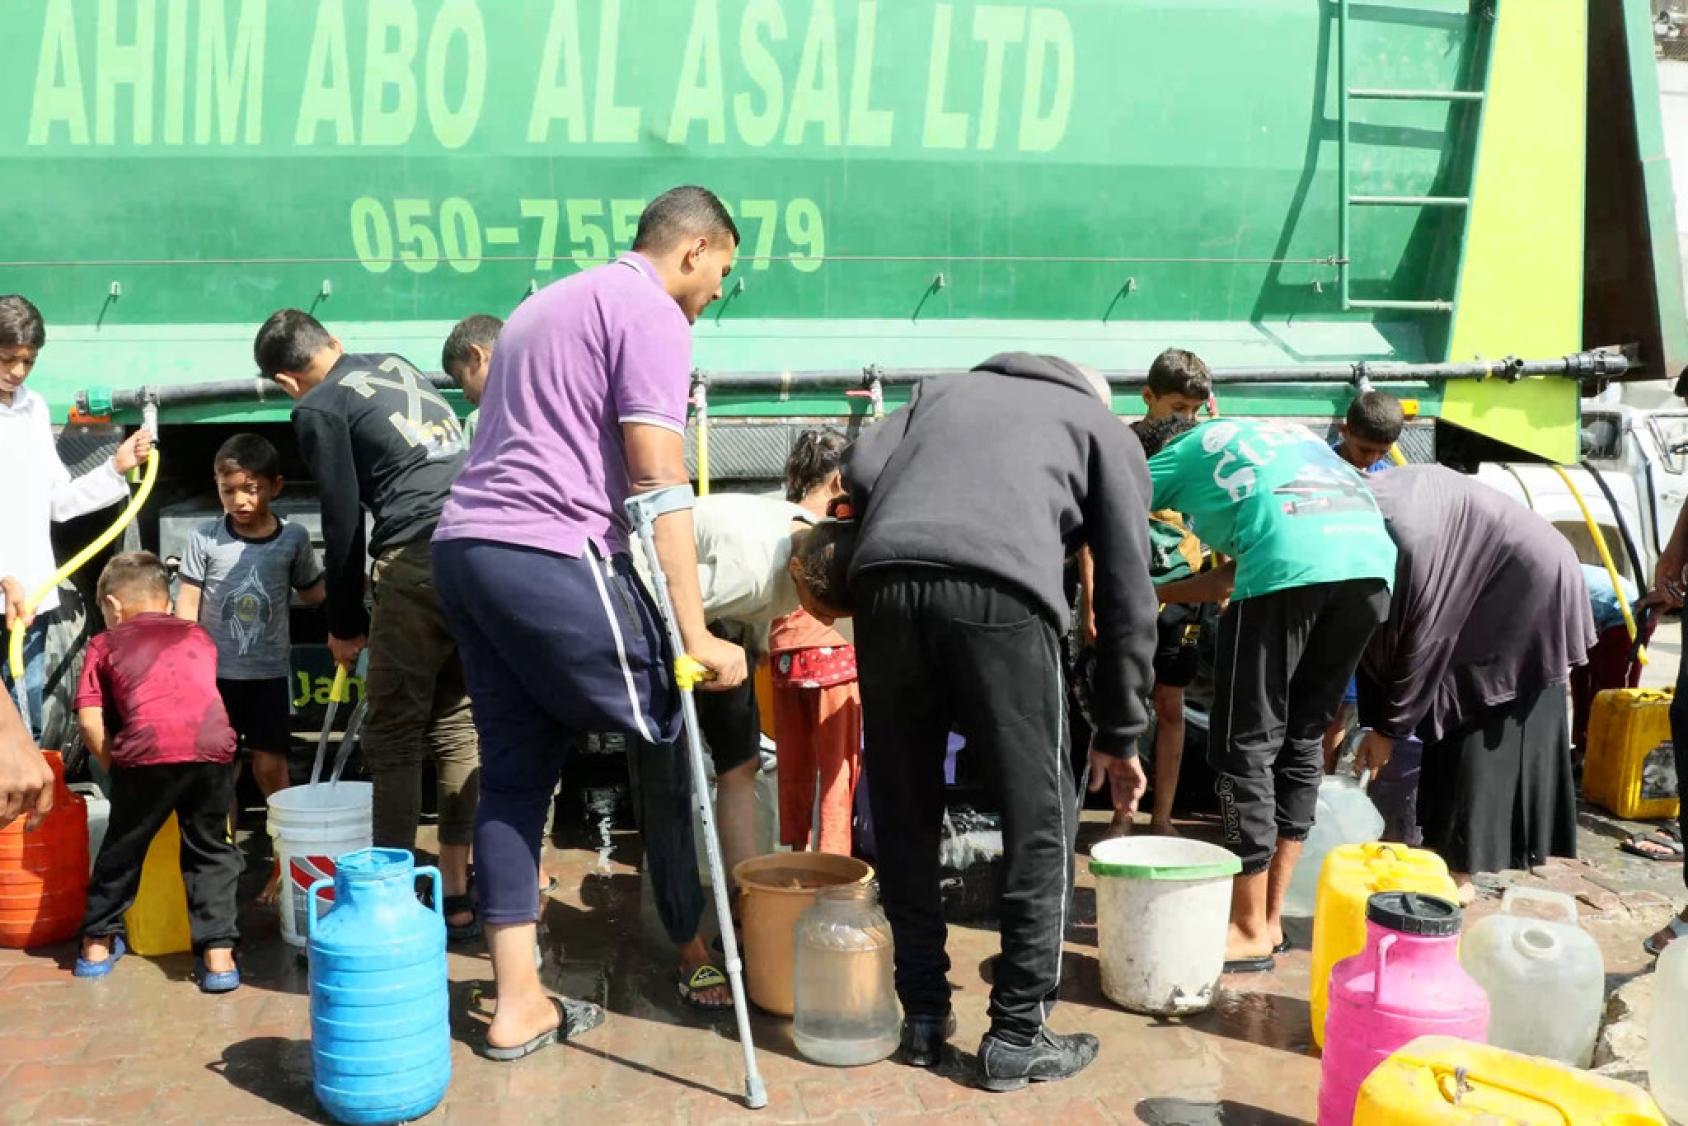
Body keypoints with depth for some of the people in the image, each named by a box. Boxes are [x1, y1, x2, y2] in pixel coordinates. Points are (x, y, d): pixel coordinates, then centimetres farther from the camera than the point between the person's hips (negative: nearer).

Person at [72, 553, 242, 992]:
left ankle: (98, 943, 33)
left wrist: (115, 767, 23)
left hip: (148, 750, -2)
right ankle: (218, 954, 10)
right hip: (212, 746, 2)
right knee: (210, 851, 17)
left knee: (122, 847, 20)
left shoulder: (105, 644, 22)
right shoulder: (198, 636, 30)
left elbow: (90, 721, 11)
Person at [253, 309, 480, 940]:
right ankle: (456, 895, 18)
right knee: (457, 723, 14)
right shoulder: (396, 365, 22)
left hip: (418, 560, -7)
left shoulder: (317, 409, 2)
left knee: (393, 739, 4)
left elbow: (343, 522, 0)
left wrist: (344, 623, 13)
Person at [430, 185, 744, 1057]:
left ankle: (517, 1004, 11)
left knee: (515, 767, 10)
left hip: (463, 547, 9)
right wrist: (694, 634, -14)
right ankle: (696, 957, 18)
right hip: (551, 559, -9)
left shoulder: (550, 302, 26)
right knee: (673, 744, 5)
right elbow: (658, 481, -13)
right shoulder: (651, 312, -3)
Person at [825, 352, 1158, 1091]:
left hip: (884, 583, 3)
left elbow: (862, 470, 16)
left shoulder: (944, 388, 37)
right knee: (1039, 820, 12)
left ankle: (922, 1015, 25)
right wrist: (1118, 734, 25)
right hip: (1001, 593, -3)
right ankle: (1016, 1035, 17)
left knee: (904, 814, 17)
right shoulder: (1104, 428, 30)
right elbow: (1126, 593, 21)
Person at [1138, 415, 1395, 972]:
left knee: (1246, 744, 3)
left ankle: (1251, 932, 7)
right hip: (1373, 563, 7)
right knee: (1301, 739, 16)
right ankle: (1270, 917, 22)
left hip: (1291, 564, -6)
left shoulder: (1179, 455, 23)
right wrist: (1156, 594, 46)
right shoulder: (1281, 435, 38)